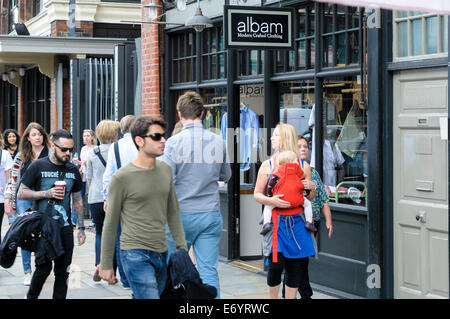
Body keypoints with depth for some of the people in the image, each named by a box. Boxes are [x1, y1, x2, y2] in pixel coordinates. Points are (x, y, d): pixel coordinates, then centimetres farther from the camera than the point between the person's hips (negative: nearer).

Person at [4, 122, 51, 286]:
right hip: (24, 199, 2)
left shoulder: (50, 155, 0)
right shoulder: (21, 156, 6)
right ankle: (27, 271, 6)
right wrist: (8, 199, 4)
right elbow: (13, 179, 9)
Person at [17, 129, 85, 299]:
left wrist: (81, 228, 11)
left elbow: (77, 200, 15)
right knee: (44, 268, -3)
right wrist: (47, 193, -15)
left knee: (62, 271, 4)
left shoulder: (73, 170, 9)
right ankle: (31, 296, 21)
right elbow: (21, 193, -3)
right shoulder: (38, 166, -4)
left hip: (65, 228, 4)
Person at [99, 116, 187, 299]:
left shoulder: (166, 170, 9)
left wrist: (183, 249, 15)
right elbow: (110, 224, -2)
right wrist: (106, 264, 0)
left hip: (161, 254, 6)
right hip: (136, 255, -6)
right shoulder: (122, 177, -9)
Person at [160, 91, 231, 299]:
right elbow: (226, 176, 16)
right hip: (211, 214, 3)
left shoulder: (174, 142, -10)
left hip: (182, 214, -3)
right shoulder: (218, 141, 2)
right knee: (209, 270, 2)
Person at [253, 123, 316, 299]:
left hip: (297, 222, 2)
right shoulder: (268, 165, 5)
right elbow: (257, 194, 7)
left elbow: (310, 198, 17)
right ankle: (273, 298, 12)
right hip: (275, 221, -2)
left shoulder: (303, 166, 8)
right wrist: (270, 200, -13)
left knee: (296, 266, 4)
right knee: (276, 263, -10)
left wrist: (312, 188, -6)